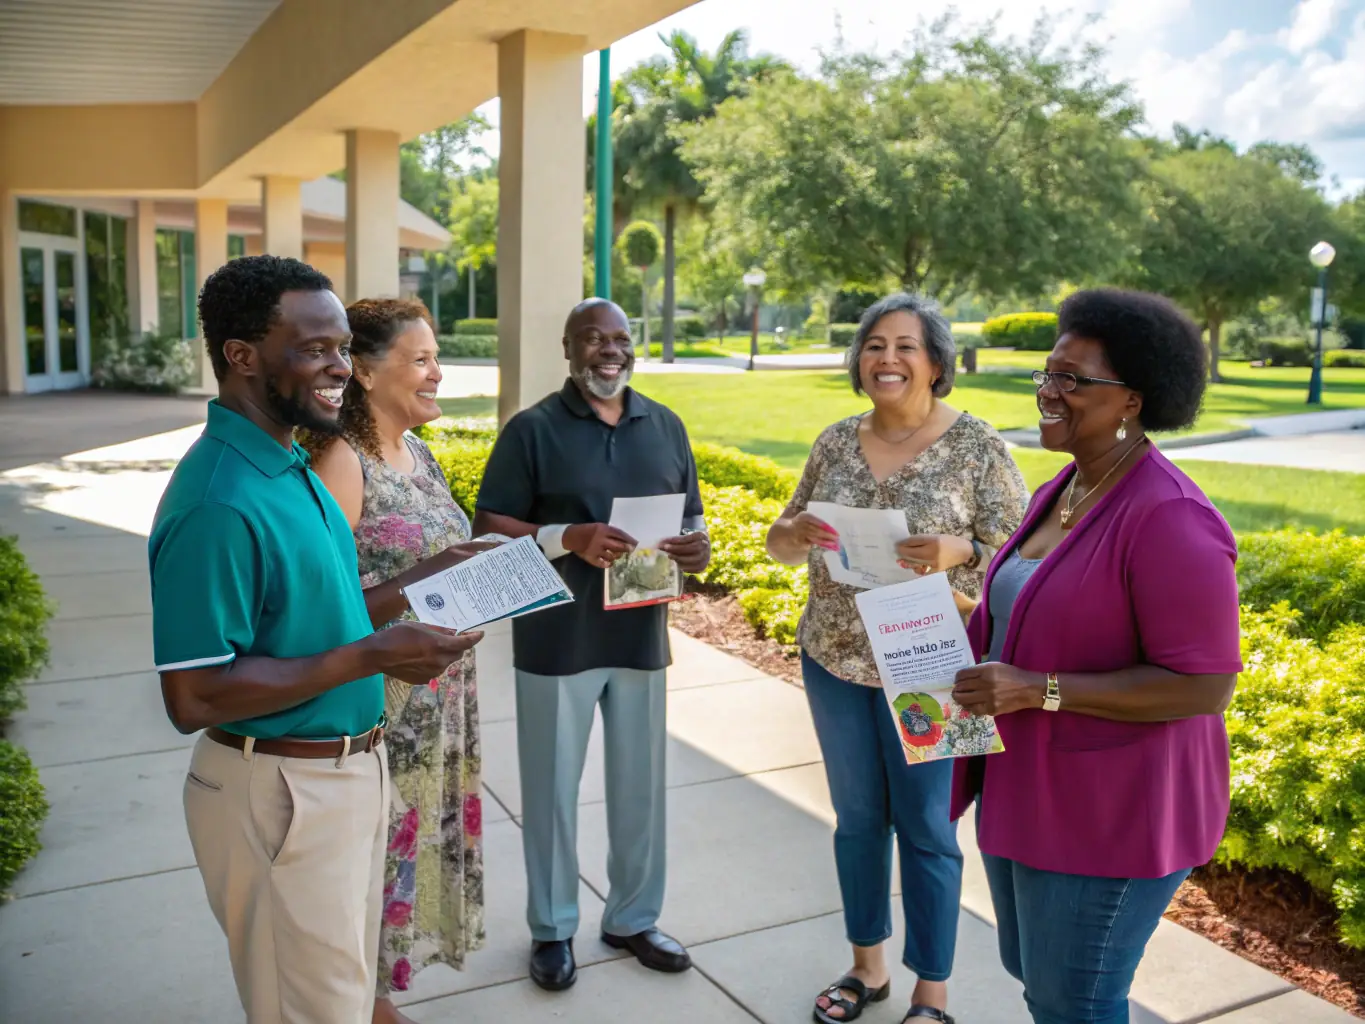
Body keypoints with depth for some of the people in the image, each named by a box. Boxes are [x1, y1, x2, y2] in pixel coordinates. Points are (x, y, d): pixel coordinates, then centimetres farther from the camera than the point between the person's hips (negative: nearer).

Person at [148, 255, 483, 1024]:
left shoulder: (290, 464, 5)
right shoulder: (219, 501, -24)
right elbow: (194, 697, -25)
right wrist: (371, 658, -26)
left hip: (348, 769, 9)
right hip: (281, 793, -9)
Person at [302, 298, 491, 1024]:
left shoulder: (417, 452, 9)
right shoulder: (340, 460, -17)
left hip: (436, 696, 8)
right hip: (372, 701, -8)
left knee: (417, 835, 18)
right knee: (372, 845, 5)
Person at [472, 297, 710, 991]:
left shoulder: (666, 426, 8)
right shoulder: (533, 429, -6)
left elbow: (690, 517, 13)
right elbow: (488, 528, -8)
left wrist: (697, 547, -11)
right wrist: (568, 539, -24)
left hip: (642, 636, 4)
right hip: (557, 641, -3)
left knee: (640, 788, 14)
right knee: (552, 789, 9)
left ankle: (633, 919, 33)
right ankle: (552, 929, 28)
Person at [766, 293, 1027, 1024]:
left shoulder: (977, 446, -10)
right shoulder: (836, 441, 2)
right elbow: (784, 543, 8)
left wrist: (959, 553, -28)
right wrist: (797, 533, -15)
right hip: (833, 660, 4)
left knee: (925, 826, 8)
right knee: (857, 816, 16)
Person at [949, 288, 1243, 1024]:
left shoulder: (1170, 520, -24)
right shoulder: (1064, 492, 5)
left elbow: (1204, 686, -24)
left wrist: (1034, 690, -28)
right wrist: (962, 636, 0)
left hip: (1110, 806, -9)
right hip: (1028, 783, 9)